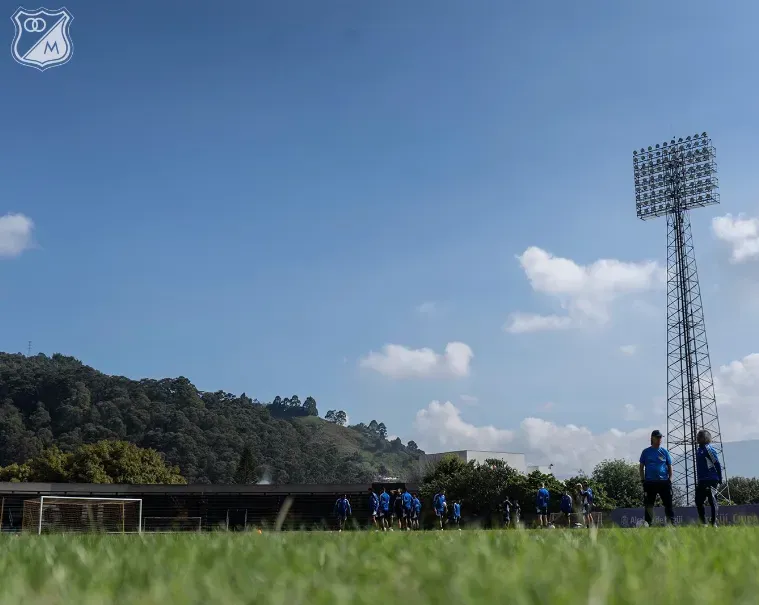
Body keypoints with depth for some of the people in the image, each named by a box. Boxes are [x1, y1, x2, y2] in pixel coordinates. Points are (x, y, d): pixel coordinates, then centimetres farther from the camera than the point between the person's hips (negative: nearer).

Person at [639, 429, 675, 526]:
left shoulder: (664, 452, 10)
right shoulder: (646, 452, 8)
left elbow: (670, 467, 12)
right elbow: (641, 467, 9)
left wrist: (670, 479, 1)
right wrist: (643, 480, 1)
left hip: (664, 482, 1)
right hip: (650, 482, 0)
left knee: (668, 503, -2)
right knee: (649, 505, 2)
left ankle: (671, 522, 2)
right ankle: (648, 523, 6)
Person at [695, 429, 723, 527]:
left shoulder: (709, 449, -10)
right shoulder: (699, 449, 15)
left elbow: (717, 465, -12)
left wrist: (720, 479, -12)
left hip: (710, 481, -9)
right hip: (701, 481, 9)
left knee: (712, 501, -6)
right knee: (698, 501, 10)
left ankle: (714, 523, -3)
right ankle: (703, 523, 19)